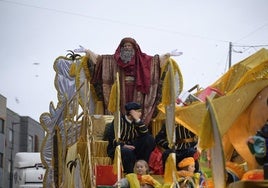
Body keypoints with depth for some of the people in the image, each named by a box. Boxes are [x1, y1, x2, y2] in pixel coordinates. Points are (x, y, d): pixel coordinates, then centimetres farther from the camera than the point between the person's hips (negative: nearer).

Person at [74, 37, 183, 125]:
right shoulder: (114, 60, 9)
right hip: (121, 93, 0)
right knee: (121, 112, -5)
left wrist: (169, 55, 0)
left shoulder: (142, 59, 9)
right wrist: (87, 51, 0)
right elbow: (99, 58, 8)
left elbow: (157, 59, 9)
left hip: (136, 93, 0)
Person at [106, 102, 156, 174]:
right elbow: (111, 138, -17)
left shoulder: (136, 122, 6)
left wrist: (138, 120, -14)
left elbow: (145, 133, -8)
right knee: (128, 152, -41)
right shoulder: (119, 121, -9)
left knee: (150, 139, -13)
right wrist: (124, 146, -30)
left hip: (131, 147, 6)